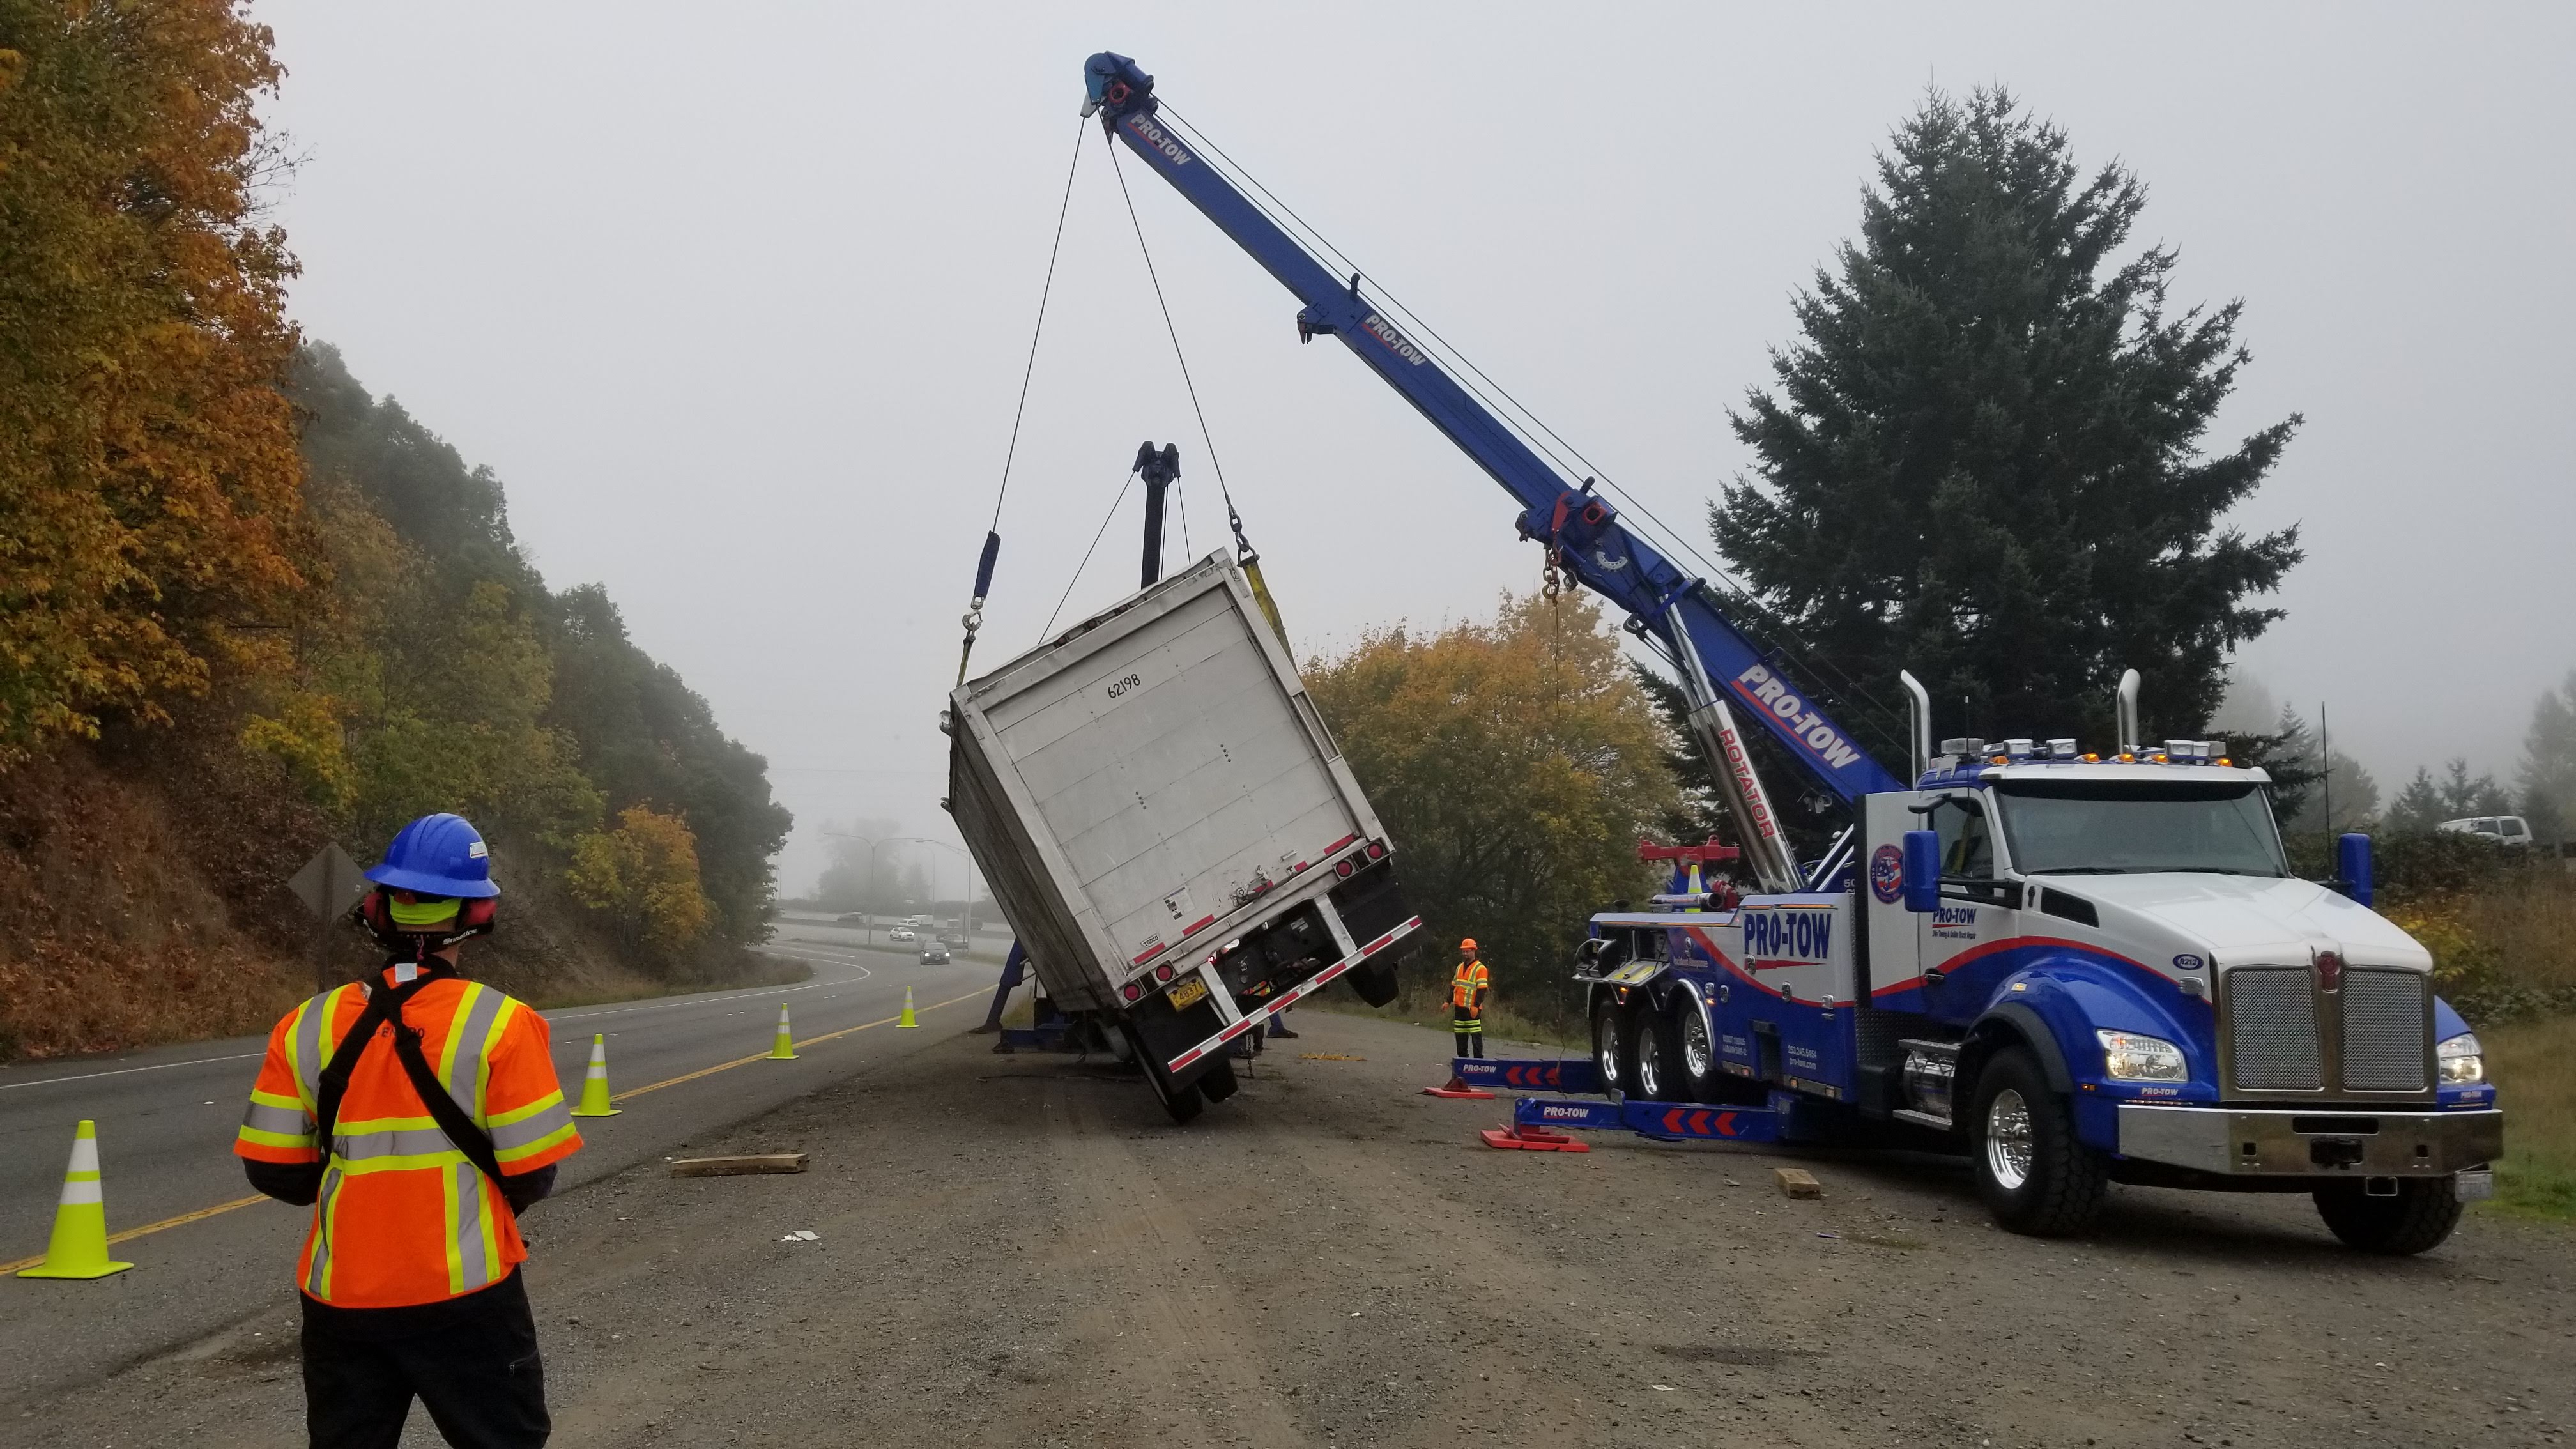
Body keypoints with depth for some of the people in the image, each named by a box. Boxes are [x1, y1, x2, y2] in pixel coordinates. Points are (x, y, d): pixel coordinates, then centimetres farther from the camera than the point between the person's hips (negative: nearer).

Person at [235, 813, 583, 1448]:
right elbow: (532, 1176, -11)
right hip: (466, 1298, -3)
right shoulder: (502, 1024, -13)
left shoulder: (308, 1026, -3)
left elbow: (272, 1171, 0)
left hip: (342, 1300, 3)